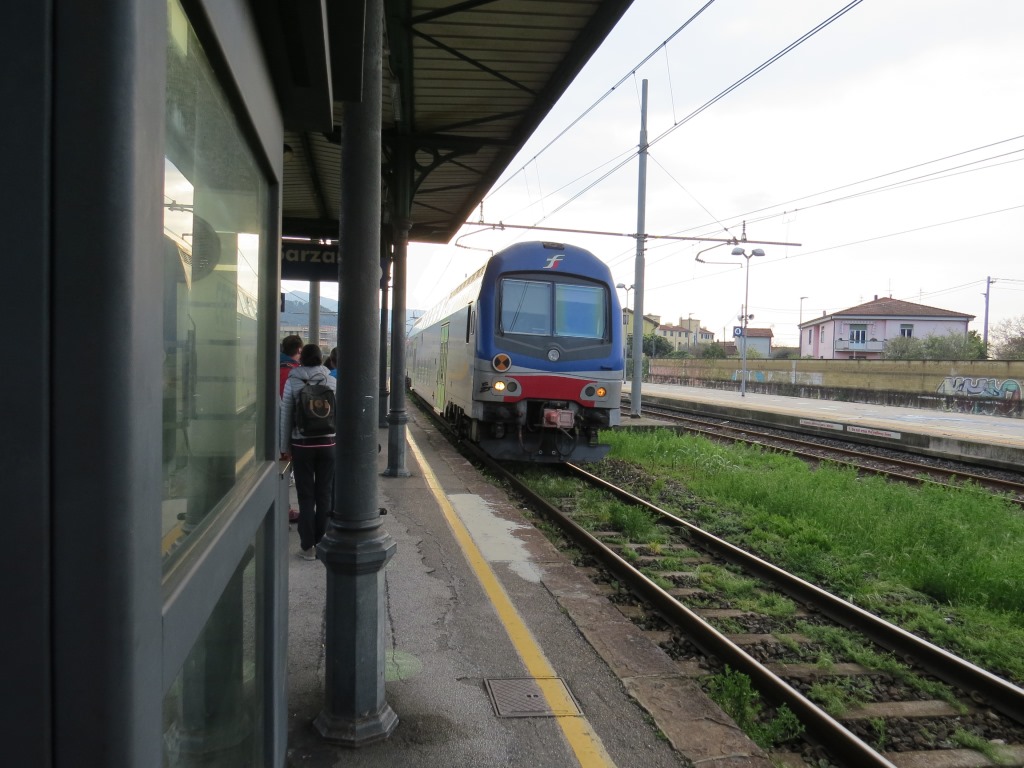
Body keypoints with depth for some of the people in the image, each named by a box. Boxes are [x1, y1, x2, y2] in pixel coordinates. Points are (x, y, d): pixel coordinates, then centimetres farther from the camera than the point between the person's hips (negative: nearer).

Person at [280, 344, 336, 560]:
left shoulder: (292, 381, -3)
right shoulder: (332, 381, 0)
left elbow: (286, 416, -1)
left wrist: (285, 448, 7)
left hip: (302, 444, -1)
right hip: (328, 443, 1)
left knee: (306, 496, 6)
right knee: (324, 495, 9)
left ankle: (307, 546, 8)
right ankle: (323, 543, 15)